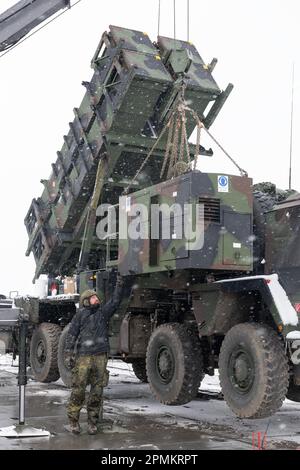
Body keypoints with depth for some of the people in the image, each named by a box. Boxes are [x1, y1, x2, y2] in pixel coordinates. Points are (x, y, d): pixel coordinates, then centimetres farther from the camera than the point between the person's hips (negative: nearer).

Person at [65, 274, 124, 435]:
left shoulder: (103, 312, 14)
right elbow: (71, 335, 2)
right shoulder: (80, 315, 5)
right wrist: (68, 354, -6)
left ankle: (92, 422, 13)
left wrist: (119, 285, -2)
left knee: (97, 391, 4)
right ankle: (73, 420, 10)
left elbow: (115, 301, 6)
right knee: (78, 390, -3)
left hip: (101, 357, 3)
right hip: (83, 357, -3)